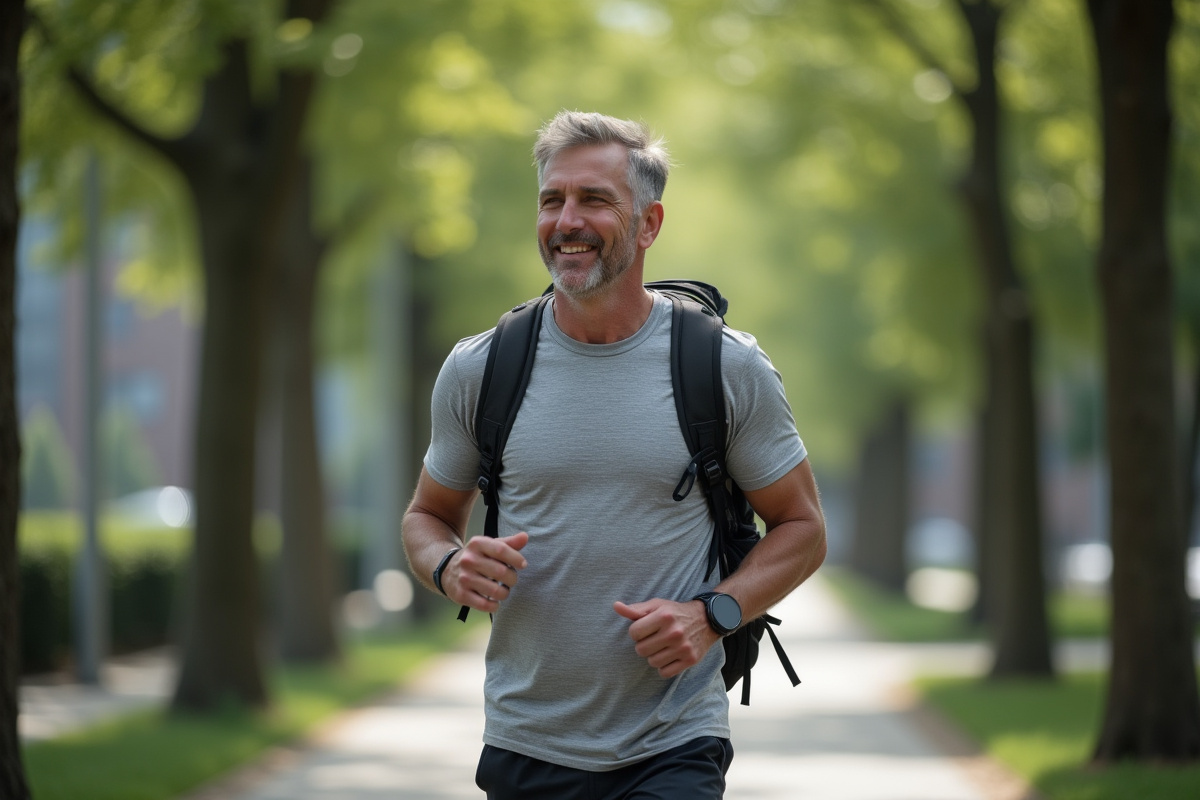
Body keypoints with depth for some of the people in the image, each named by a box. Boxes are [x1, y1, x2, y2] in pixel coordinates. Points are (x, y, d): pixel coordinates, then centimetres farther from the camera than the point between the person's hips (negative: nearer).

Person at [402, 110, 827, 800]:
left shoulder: (731, 369, -1)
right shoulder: (479, 369, 2)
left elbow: (802, 528, 5)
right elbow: (429, 517, 15)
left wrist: (710, 614, -11)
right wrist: (451, 568, -8)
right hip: (525, 745, 2)